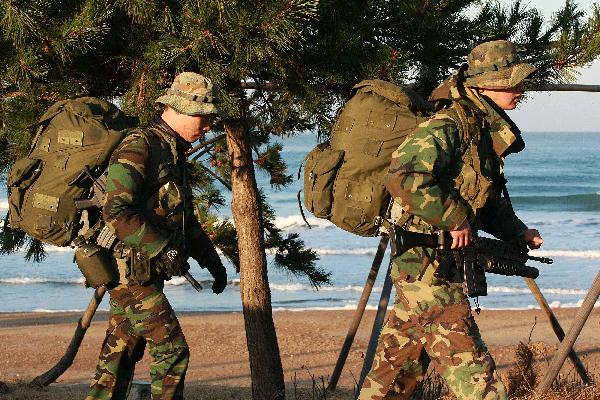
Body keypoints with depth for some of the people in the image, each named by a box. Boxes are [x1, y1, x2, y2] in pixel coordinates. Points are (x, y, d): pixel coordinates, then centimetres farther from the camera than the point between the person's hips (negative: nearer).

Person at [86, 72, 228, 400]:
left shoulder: (174, 154, 17)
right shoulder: (138, 147, -15)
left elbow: (185, 217, 27)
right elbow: (115, 210, -26)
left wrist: (212, 260, 20)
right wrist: (161, 248, -28)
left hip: (143, 272, 10)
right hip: (131, 270, -10)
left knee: (120, 355, 11)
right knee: (172, 351, -9)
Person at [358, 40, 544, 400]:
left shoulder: (486, 131, 13)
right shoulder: (448, 128, -18)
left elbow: (487, 201, 26)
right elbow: (404, 178, -33)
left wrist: (517, 231, 10)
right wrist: (456, 218, -24)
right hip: (429, 266, -10)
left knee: (397, 368, 17)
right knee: (471, 368, -9)